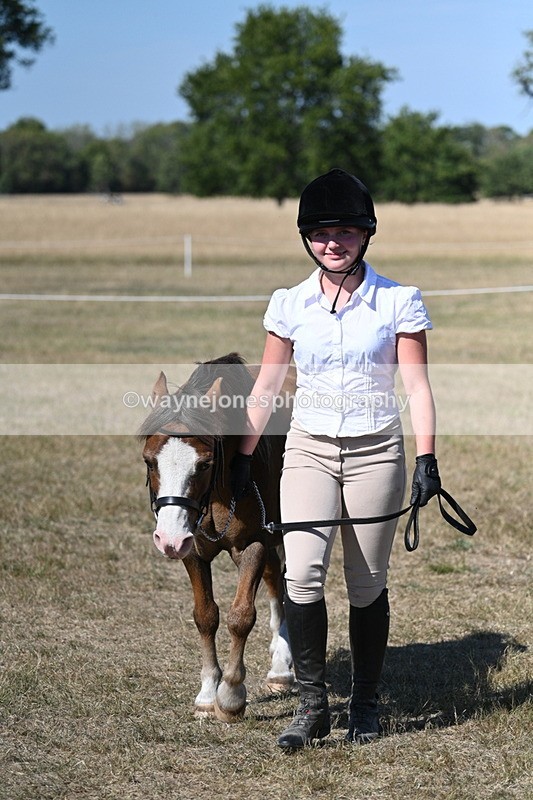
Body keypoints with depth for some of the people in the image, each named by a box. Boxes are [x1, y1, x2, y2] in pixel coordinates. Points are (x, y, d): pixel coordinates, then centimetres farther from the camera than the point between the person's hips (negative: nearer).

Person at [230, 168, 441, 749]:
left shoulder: (398, 302, -3)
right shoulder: (290, 304, 3)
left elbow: (416, 386, -3)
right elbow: (266, 387, 10)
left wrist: (426, 458, -12)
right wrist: (243, 457, 9)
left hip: (375, 454, -1)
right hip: (308, 450, 1)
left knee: (367, 586, 5)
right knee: (302, 575, -15)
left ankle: (365, 702, 21)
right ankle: (312, 703, -5)